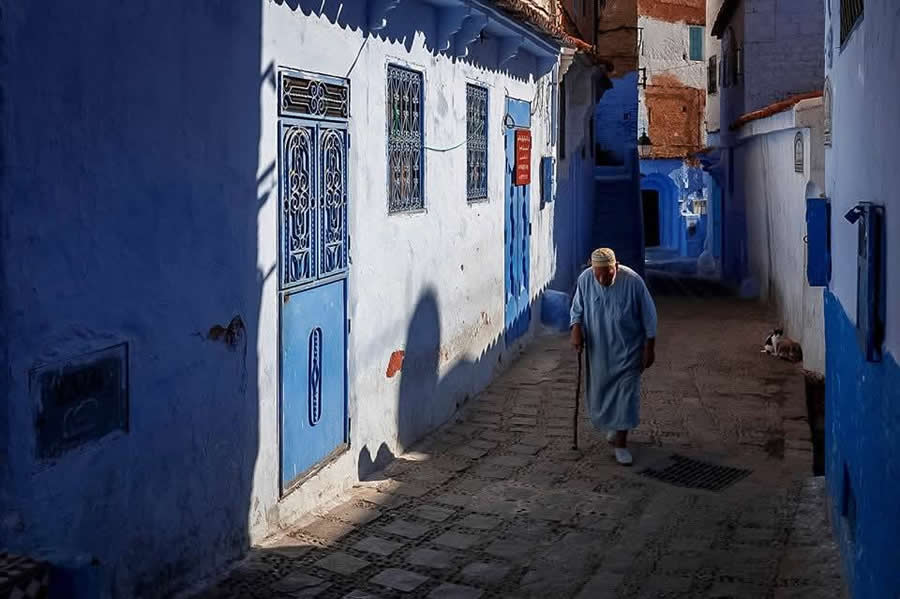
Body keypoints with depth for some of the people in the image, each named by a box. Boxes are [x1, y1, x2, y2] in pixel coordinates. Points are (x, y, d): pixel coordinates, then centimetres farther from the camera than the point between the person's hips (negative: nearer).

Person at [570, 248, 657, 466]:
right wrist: (576, 329, -17)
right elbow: (577, 309, 1)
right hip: (598, 349, 3)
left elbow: (649, 317, -10)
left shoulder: (633, 281, -21)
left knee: (626, 393, -1)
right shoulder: (585, 279, -14)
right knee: (600, 391, 13)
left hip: (628, 350, -3)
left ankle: (621, 443, 9)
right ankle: (612, 425, 41)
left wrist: (649, 348, -8)